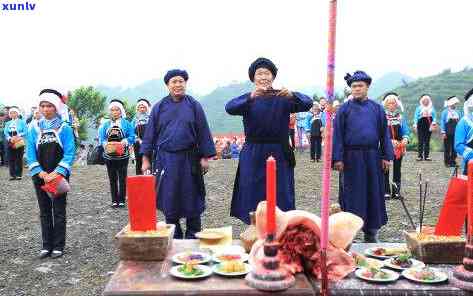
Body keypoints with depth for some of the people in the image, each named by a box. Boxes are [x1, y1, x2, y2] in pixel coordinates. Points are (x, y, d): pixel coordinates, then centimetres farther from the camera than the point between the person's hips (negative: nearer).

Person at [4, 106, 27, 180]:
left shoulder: (22, 122, 3)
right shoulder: (8, 123, 13)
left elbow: (25, 132, -6)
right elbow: (5, 133, 3)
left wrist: (17, 136, -20)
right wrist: (10, 139, -16)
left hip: (19, 143, -3)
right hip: (10, 143, 3)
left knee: (19, 159, 0)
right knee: (11, 159, 2)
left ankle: (19, 174, 6)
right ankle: (12, 175, 8)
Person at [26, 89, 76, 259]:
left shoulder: (65, 128, -4)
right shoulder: (35, 129, 5)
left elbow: (69, 153, -9)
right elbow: (30, 153, 0)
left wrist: (57, 172, -18)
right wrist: (40, 172, -12)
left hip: (59, 176, -3)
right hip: (40, 176, 3)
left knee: (59, 212, 3)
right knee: (44, 212, 10)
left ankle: (58, 246, 11)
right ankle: (46, 246, 19)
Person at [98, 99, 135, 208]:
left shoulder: (126, 123, 1)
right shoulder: (105, 124, 8)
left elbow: (131, 137, -5)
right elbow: (101, 138, 3)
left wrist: (123, 143, -21)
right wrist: (106, 144, -17)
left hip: (122, 155, -2)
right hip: (109, 155, 2)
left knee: (122, 178, 2)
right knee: (112, 178, 7)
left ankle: (122, 200, 10)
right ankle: (114, 200, 14)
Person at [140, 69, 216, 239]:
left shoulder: (194, 106, 2)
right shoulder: (159, 107, 5)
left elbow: (203, 132, 2)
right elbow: (150, 133, 7)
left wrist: (205, 157, -3)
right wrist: (145, 159, 3)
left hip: (189, 159, -1)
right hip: (166, 159, 1)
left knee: (190, 197, 4)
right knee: (169, 198, 5)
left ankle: (192, 236, 18)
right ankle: (174, 235, 20)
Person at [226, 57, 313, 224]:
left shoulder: (283, 98, 4)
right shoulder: (248, 99, 3)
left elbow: (307, 104, -12)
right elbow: (230, 108, -18)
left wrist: (292, 95, -33)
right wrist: (251, 97, -36)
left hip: (279, 155, 0)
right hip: (253, 156, 0)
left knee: (281, 198, 2)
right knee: (253, 199, 4)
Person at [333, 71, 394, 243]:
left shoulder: (377, 108, 7)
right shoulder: (344, 109, 2)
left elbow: (384, 133, 9)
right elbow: (337, 134, -1)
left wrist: (386, 156, 2)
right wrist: (338, 158, -9)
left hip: (372, 157, 2)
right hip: (351, 158, -2)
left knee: (373, 193, 8)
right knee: (352, 195, 2)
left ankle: (371, 232, 19)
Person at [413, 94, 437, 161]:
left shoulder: (432, 108, 12)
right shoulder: (419, 108, 5)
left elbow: (434, 117, 10)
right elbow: (416, 117, 2)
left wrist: (434, 123, -6)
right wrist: (415, 124, -8)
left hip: (429, 125, 2)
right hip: (421, 124, -2)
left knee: (427, 141, 4)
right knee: (420, 141, -5)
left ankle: (426, 156, 8)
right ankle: (420, 156, -2)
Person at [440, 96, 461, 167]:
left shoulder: (457, 112, 11)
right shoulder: (445, 112, -1)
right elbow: (442, 122, -5)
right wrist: (443, 132, -11)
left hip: (456, 133, 4)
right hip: (448, 134, -4)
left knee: (455, 148, 6)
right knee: (447, 148, 1)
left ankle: (453, 161, 14)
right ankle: (447, 162, 8)